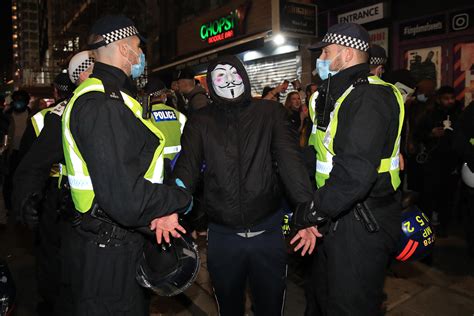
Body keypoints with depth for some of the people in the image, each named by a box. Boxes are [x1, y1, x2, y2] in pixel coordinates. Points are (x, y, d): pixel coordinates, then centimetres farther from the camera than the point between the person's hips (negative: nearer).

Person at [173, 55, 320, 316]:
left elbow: (290, 160, -10)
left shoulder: (270, 113, 0)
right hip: (221, 234, 1)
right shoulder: (200, 122, 2)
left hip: (268, 232, 0)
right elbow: (187, 168, -9)